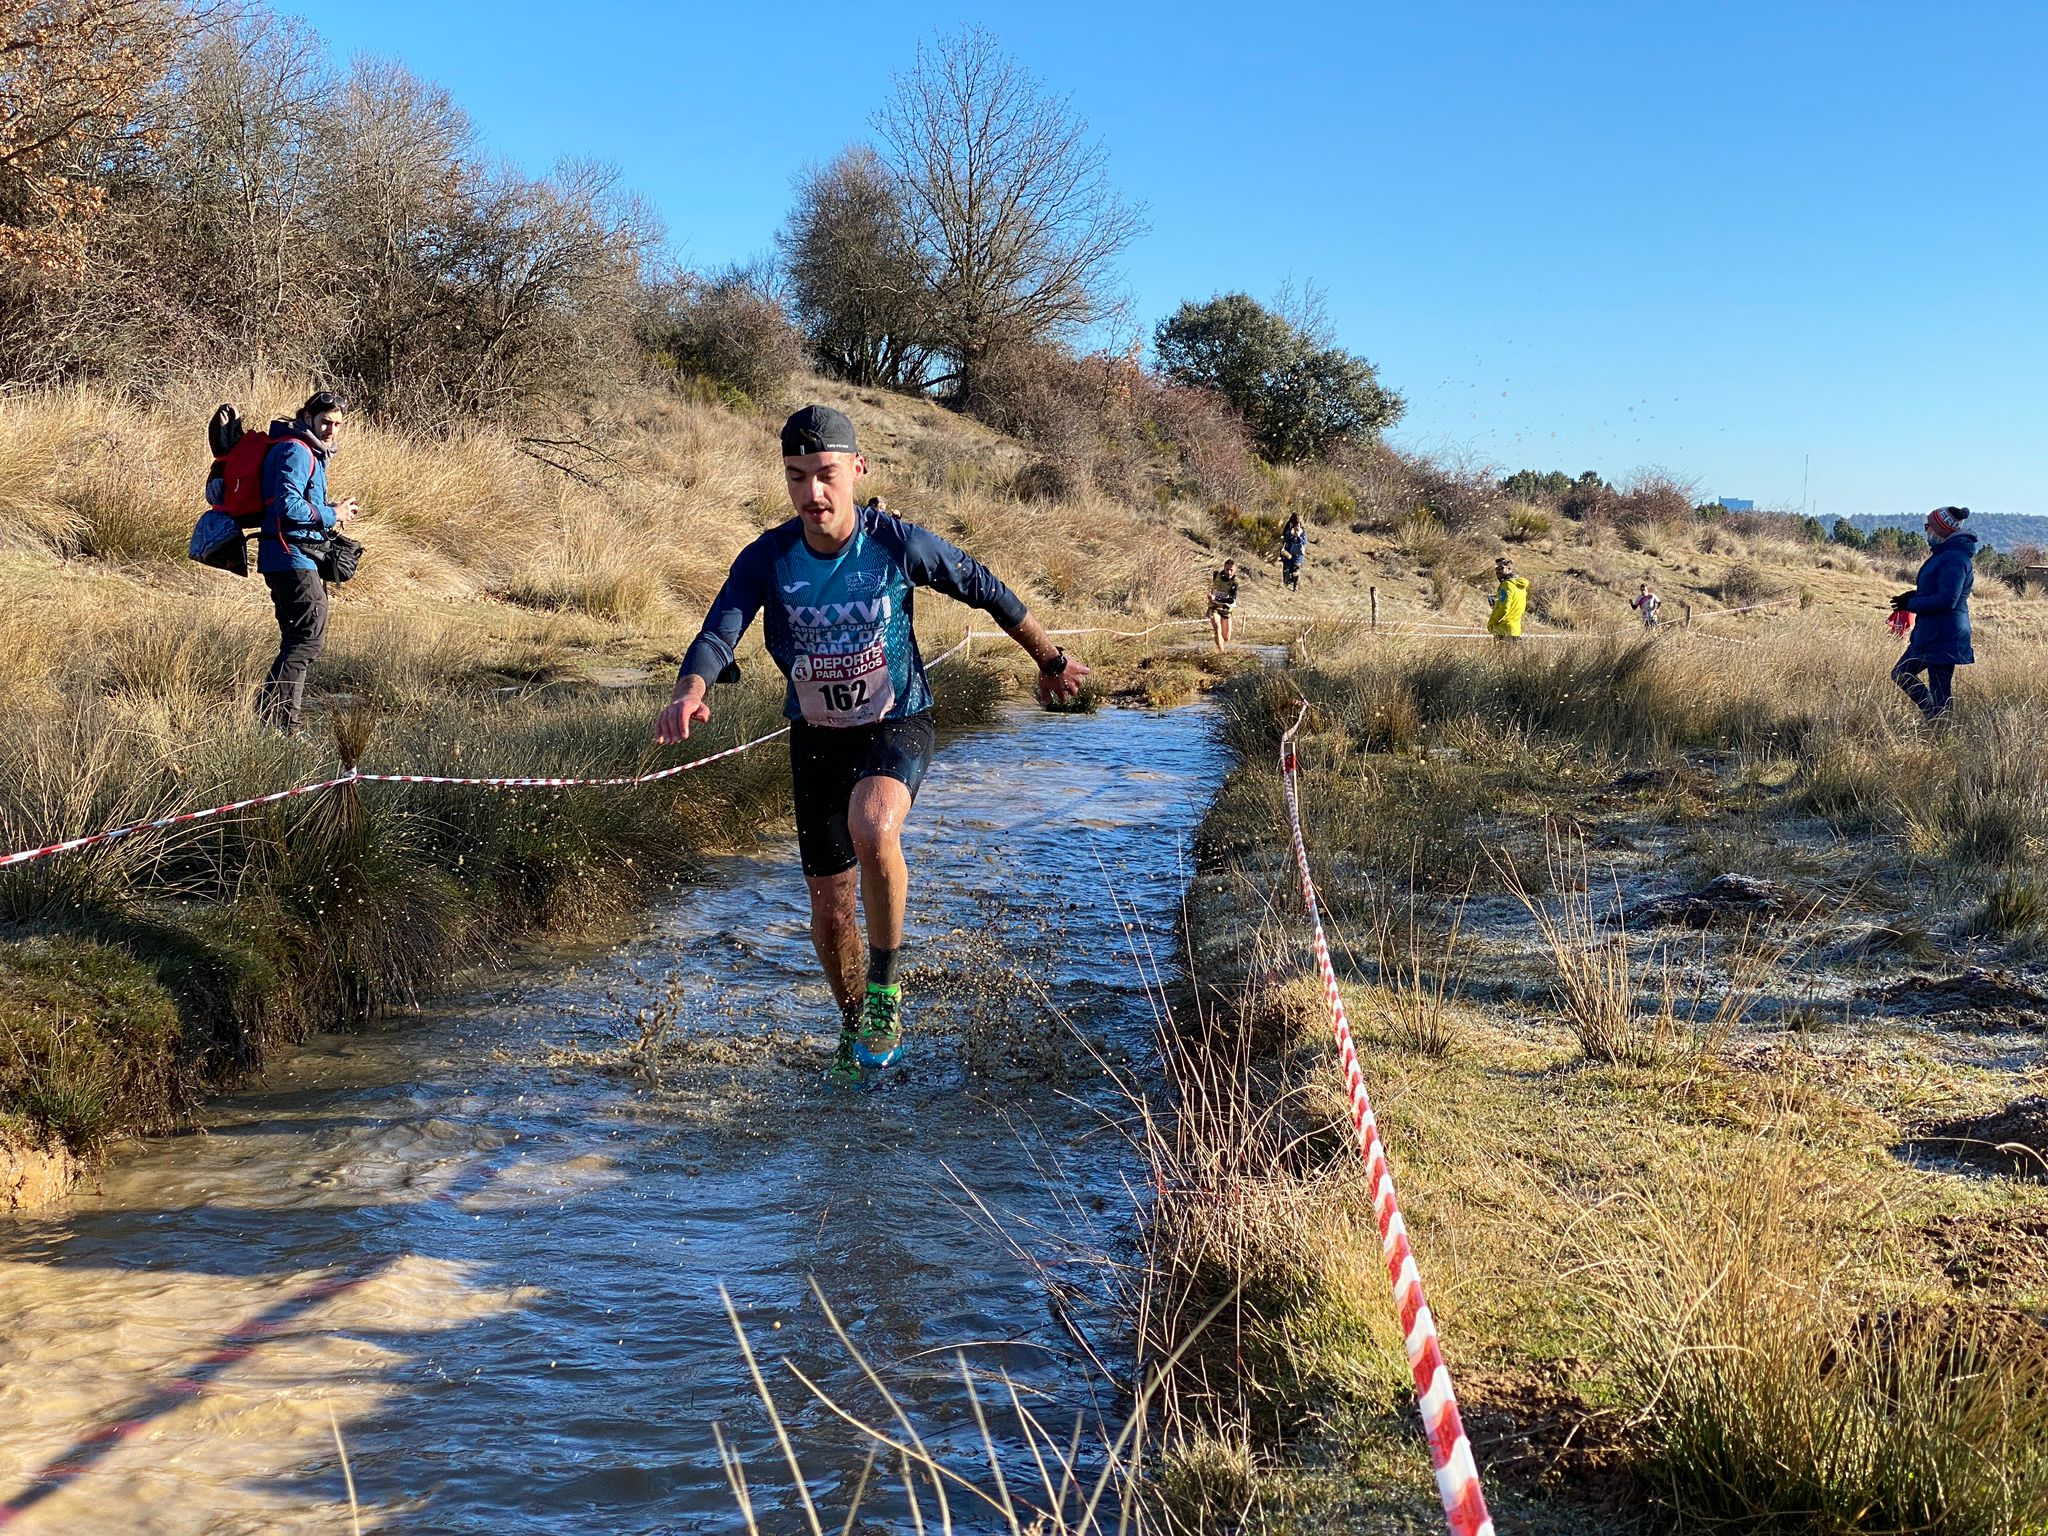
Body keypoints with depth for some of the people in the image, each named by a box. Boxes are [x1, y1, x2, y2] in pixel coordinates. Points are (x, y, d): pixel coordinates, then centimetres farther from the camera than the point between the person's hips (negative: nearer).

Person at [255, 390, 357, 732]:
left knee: (298, 640, 14)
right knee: (310, 637, -12)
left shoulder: (311, 452, 19)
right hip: (291, 556, -11)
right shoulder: (296, 451, -13)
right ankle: (274, 715, -13)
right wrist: (332, 515, -13)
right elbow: (288, 505, -23)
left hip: (293, 558, 11)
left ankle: (282, 721, 17)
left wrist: (332, 511, 10)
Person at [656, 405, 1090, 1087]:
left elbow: (986, 590, -3)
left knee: (872, 826, -36)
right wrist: (689, 694, -50)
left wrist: (1049, 660, 9)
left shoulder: (898, 543, -17)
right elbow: (719, 631, -27)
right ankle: (854, 1027, 35)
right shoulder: (767, 557, -14)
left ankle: (887, 986, -14)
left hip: (897, 724, -3)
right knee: (830, 907, 7)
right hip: (816, 737, 3)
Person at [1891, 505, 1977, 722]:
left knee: (1939, 690, -5)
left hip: (1944, 638, -11)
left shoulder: (1954, 559, -19)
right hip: (1929, 635, 11)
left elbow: (1947, 600, -25)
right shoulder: (1943, 555, 14)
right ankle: (1933, 715, 16)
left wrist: (1911, 604, -15)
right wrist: (1913, 596, 6)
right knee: (1901, 673, 14)